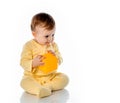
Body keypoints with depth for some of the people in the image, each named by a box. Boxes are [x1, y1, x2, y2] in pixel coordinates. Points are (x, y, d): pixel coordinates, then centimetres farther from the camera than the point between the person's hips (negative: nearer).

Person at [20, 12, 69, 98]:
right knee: (25, 82, -31)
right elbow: (23, 62, -12)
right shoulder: (29, 46, -8)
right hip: (33, 77, -3)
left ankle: (48, 86, -31)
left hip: (51, 76, 4)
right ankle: (39, 89, -51)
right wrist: (33, 63, -32)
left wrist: (55, 56, -18)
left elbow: (60, 61, 4)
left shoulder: (53, 45, 4)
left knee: (64, 78, -17)